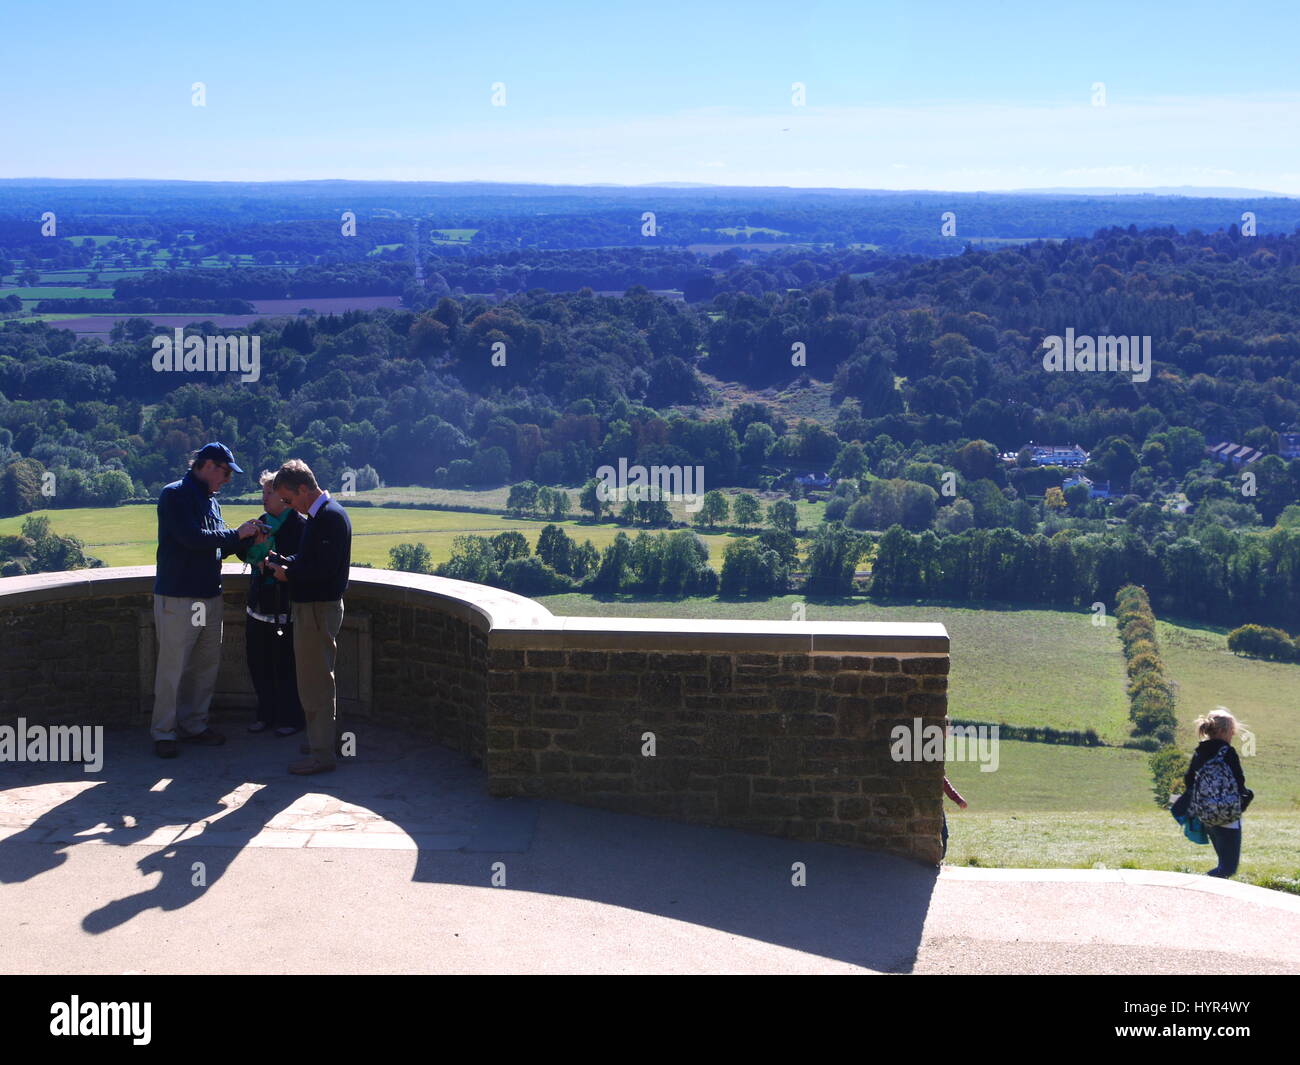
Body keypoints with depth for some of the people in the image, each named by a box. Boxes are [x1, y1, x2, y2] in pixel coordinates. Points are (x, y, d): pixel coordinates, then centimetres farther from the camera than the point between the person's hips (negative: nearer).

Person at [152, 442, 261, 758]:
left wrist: (245, 539, 2)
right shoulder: (175, 495, -10)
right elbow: (193, 539, -21)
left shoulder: (210, 500, 16)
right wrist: (236, 534, -12)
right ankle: (163, 733, 4)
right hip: (178, 598, -8)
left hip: (210, 597, 8)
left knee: (207, 665, 12)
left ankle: (193, 725, 23)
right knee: (172, 668, -4)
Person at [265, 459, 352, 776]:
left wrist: (288, 574, -14)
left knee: (314, 682, -5)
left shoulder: (330, 517, -19)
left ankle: (321, 755, 0)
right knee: (320, 679, 19)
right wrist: (281, 560, 5)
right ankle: (326, 740, 30)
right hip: (315, 606, 11)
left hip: (318, 609, -11)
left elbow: (324, 568, -25)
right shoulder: (320, 515, 13)